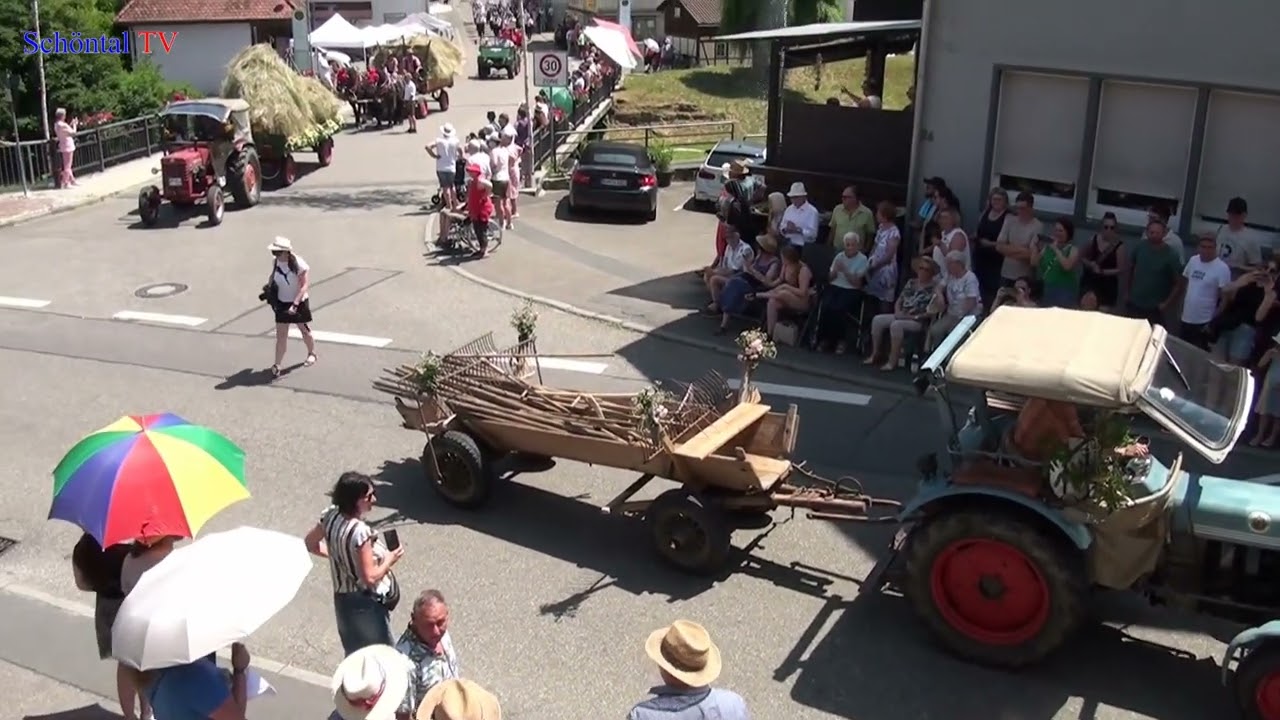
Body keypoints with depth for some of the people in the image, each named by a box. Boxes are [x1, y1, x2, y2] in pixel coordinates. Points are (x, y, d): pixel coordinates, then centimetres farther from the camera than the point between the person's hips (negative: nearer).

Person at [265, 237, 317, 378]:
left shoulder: (298, 264, -23)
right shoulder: (276, 262, -5)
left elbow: (305, 286, -24)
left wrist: (295, 304, -30)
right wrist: (269, 289, -3)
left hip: (299, 303, -4)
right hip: (282, 303, 4)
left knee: (305, 331, 15)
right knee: (281, 334, 0)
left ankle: (312, 353, 41)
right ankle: (277, 365, -1)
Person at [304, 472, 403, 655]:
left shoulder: (331, 516, -7)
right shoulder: (360, 531, -29)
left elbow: (311, 543, 11)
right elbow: (369, 577, -26)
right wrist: (390, 560, -10)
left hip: (342, 598, 8)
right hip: (366, 603, -8)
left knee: (353, 655, 23)